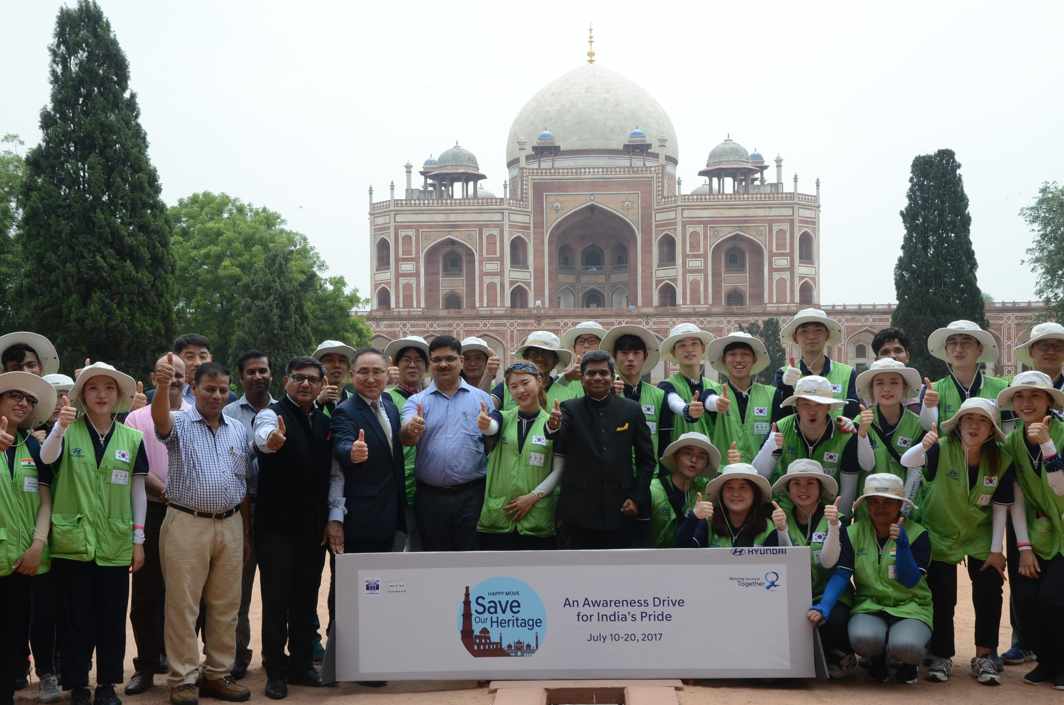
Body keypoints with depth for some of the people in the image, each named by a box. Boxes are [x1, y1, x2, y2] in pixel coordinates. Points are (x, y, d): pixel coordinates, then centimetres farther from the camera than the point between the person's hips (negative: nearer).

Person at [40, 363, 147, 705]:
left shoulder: (133, 438, 4)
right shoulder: (68, 431, 0)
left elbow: (138, 491, 7)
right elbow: (47, 458, -20)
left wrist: (139, 540, 5)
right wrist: (60, 426, -38)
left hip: (115, 545, 1)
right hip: (73, 543, -1)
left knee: (112, 619, 6)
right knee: (77, 619, 4)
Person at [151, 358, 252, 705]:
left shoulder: (238, 430, 12)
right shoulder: (180, 423, -3)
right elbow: (160, 420, -29)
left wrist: (246, 531, 13)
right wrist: (162, 387, -49)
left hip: (230, 525, 5)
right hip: (186, 524, -5)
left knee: (226, 605, 10)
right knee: (183, 605, 0)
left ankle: (218, 674, 20)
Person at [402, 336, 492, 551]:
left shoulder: (482, 399, 5)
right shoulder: (416, 401, 6)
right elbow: (406, 438, -12)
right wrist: (411, 430, -33)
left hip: (471, 495, -1)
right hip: (430, 497, 1)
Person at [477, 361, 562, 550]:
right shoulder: (503, 418, 6)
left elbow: (558, 471, 1)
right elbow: (492, 428, -19)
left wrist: (534, 496, -11)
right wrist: (484, 424, -42)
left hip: (537, 519, -1)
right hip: (496, 517, 1)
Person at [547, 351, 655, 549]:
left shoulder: (631, 410, 5)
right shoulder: (570, 409, 2)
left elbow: (646, 459, 9)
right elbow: (559, 436, -19)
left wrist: (637, 498, -1)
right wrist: (554, 426, -42)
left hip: (621, 511, 1)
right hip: (578, 513, -1)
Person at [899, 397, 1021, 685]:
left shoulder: (1001, 460, -13)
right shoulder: (942, 449, -21)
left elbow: (1001, 507, -6)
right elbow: (906, 462, -37)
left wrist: (996, 549, -7)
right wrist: (922, 446, -59)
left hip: (980, 536, 2)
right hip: (940, 535, -2)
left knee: (989, 592, -5)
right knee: (941, 596, -1)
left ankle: (984, 657, 10)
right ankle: (941, 657, 15)